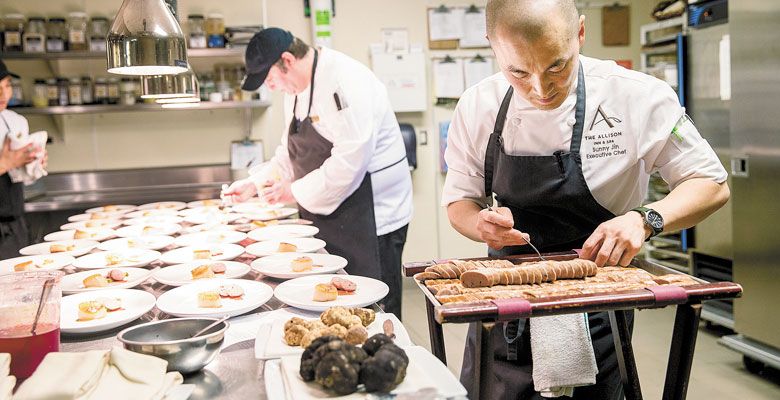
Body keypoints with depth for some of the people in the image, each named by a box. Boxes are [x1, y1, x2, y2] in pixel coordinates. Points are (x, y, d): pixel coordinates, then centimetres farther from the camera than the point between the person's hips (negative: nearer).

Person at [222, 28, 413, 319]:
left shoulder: (345, 81, -20)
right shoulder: (296, 90, 12)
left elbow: (351, 159, -27)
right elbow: (291, 152, 21)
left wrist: (296, 191, -19)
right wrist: (255, 184, 8)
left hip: (370, 216, -9)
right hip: (327, 219, 9)